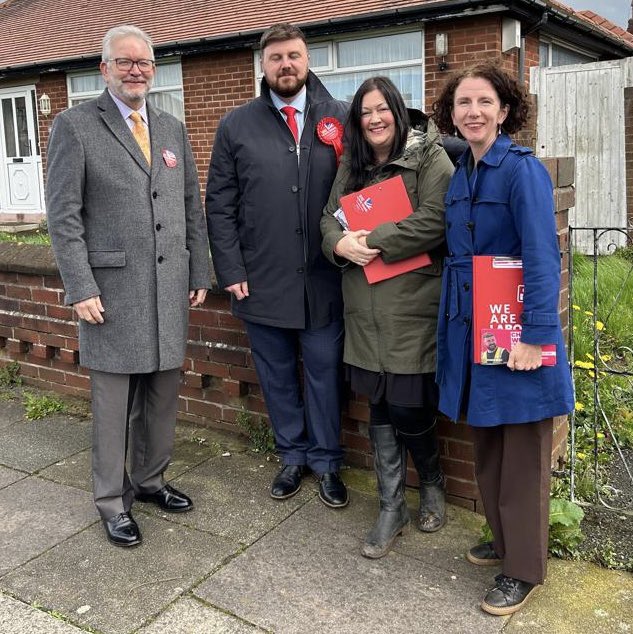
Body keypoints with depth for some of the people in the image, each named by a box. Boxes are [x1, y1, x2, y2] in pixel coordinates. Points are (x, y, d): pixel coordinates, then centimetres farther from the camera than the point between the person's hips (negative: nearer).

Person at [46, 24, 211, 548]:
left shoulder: (173, 129, 14)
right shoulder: (75, 126, -2)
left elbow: (193, 207, 14)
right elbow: (63, 215, -7)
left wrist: (200, 274, 10)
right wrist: (80, 288, -13)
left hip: (169, 291, 5)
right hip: (113, 292, -5)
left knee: (162, 397, 13)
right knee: (113, 402, 5)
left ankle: (149, 480, 32)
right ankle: (112, 500, 21)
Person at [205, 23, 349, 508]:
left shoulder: (341, 119, 3)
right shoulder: (236, 127, 5)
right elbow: (220, 205, 3)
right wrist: (231, 271, -3)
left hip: (325, 279, -1)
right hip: (261, 282, 1)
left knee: (324, 372, 9)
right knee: (277, 375, 12)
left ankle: (326, 461, 25)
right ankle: (292, 456, 30)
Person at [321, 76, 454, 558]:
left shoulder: (429, 157, -4)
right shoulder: (351, 167, 15)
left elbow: (434, 220, -17)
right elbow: (329, 218, 12)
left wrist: (372, 242, -15)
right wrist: (340, 244, -11)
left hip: (413, 310, -5)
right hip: (366, 311, 5)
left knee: (408, 410, -1)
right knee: (380, 410, 10)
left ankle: (432, 483, 30)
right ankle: (392, 509, 24)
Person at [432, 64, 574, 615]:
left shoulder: (523, 169, -13)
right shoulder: (459, 177, 9)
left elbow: (542, 257, -19)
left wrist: (536, 335, -24)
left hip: (515, 332, -7)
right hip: (472, 328, 7)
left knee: (522, 456, 4)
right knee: (486, 446, 17)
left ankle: (524, 569, 20)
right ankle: (505, 539, 37)